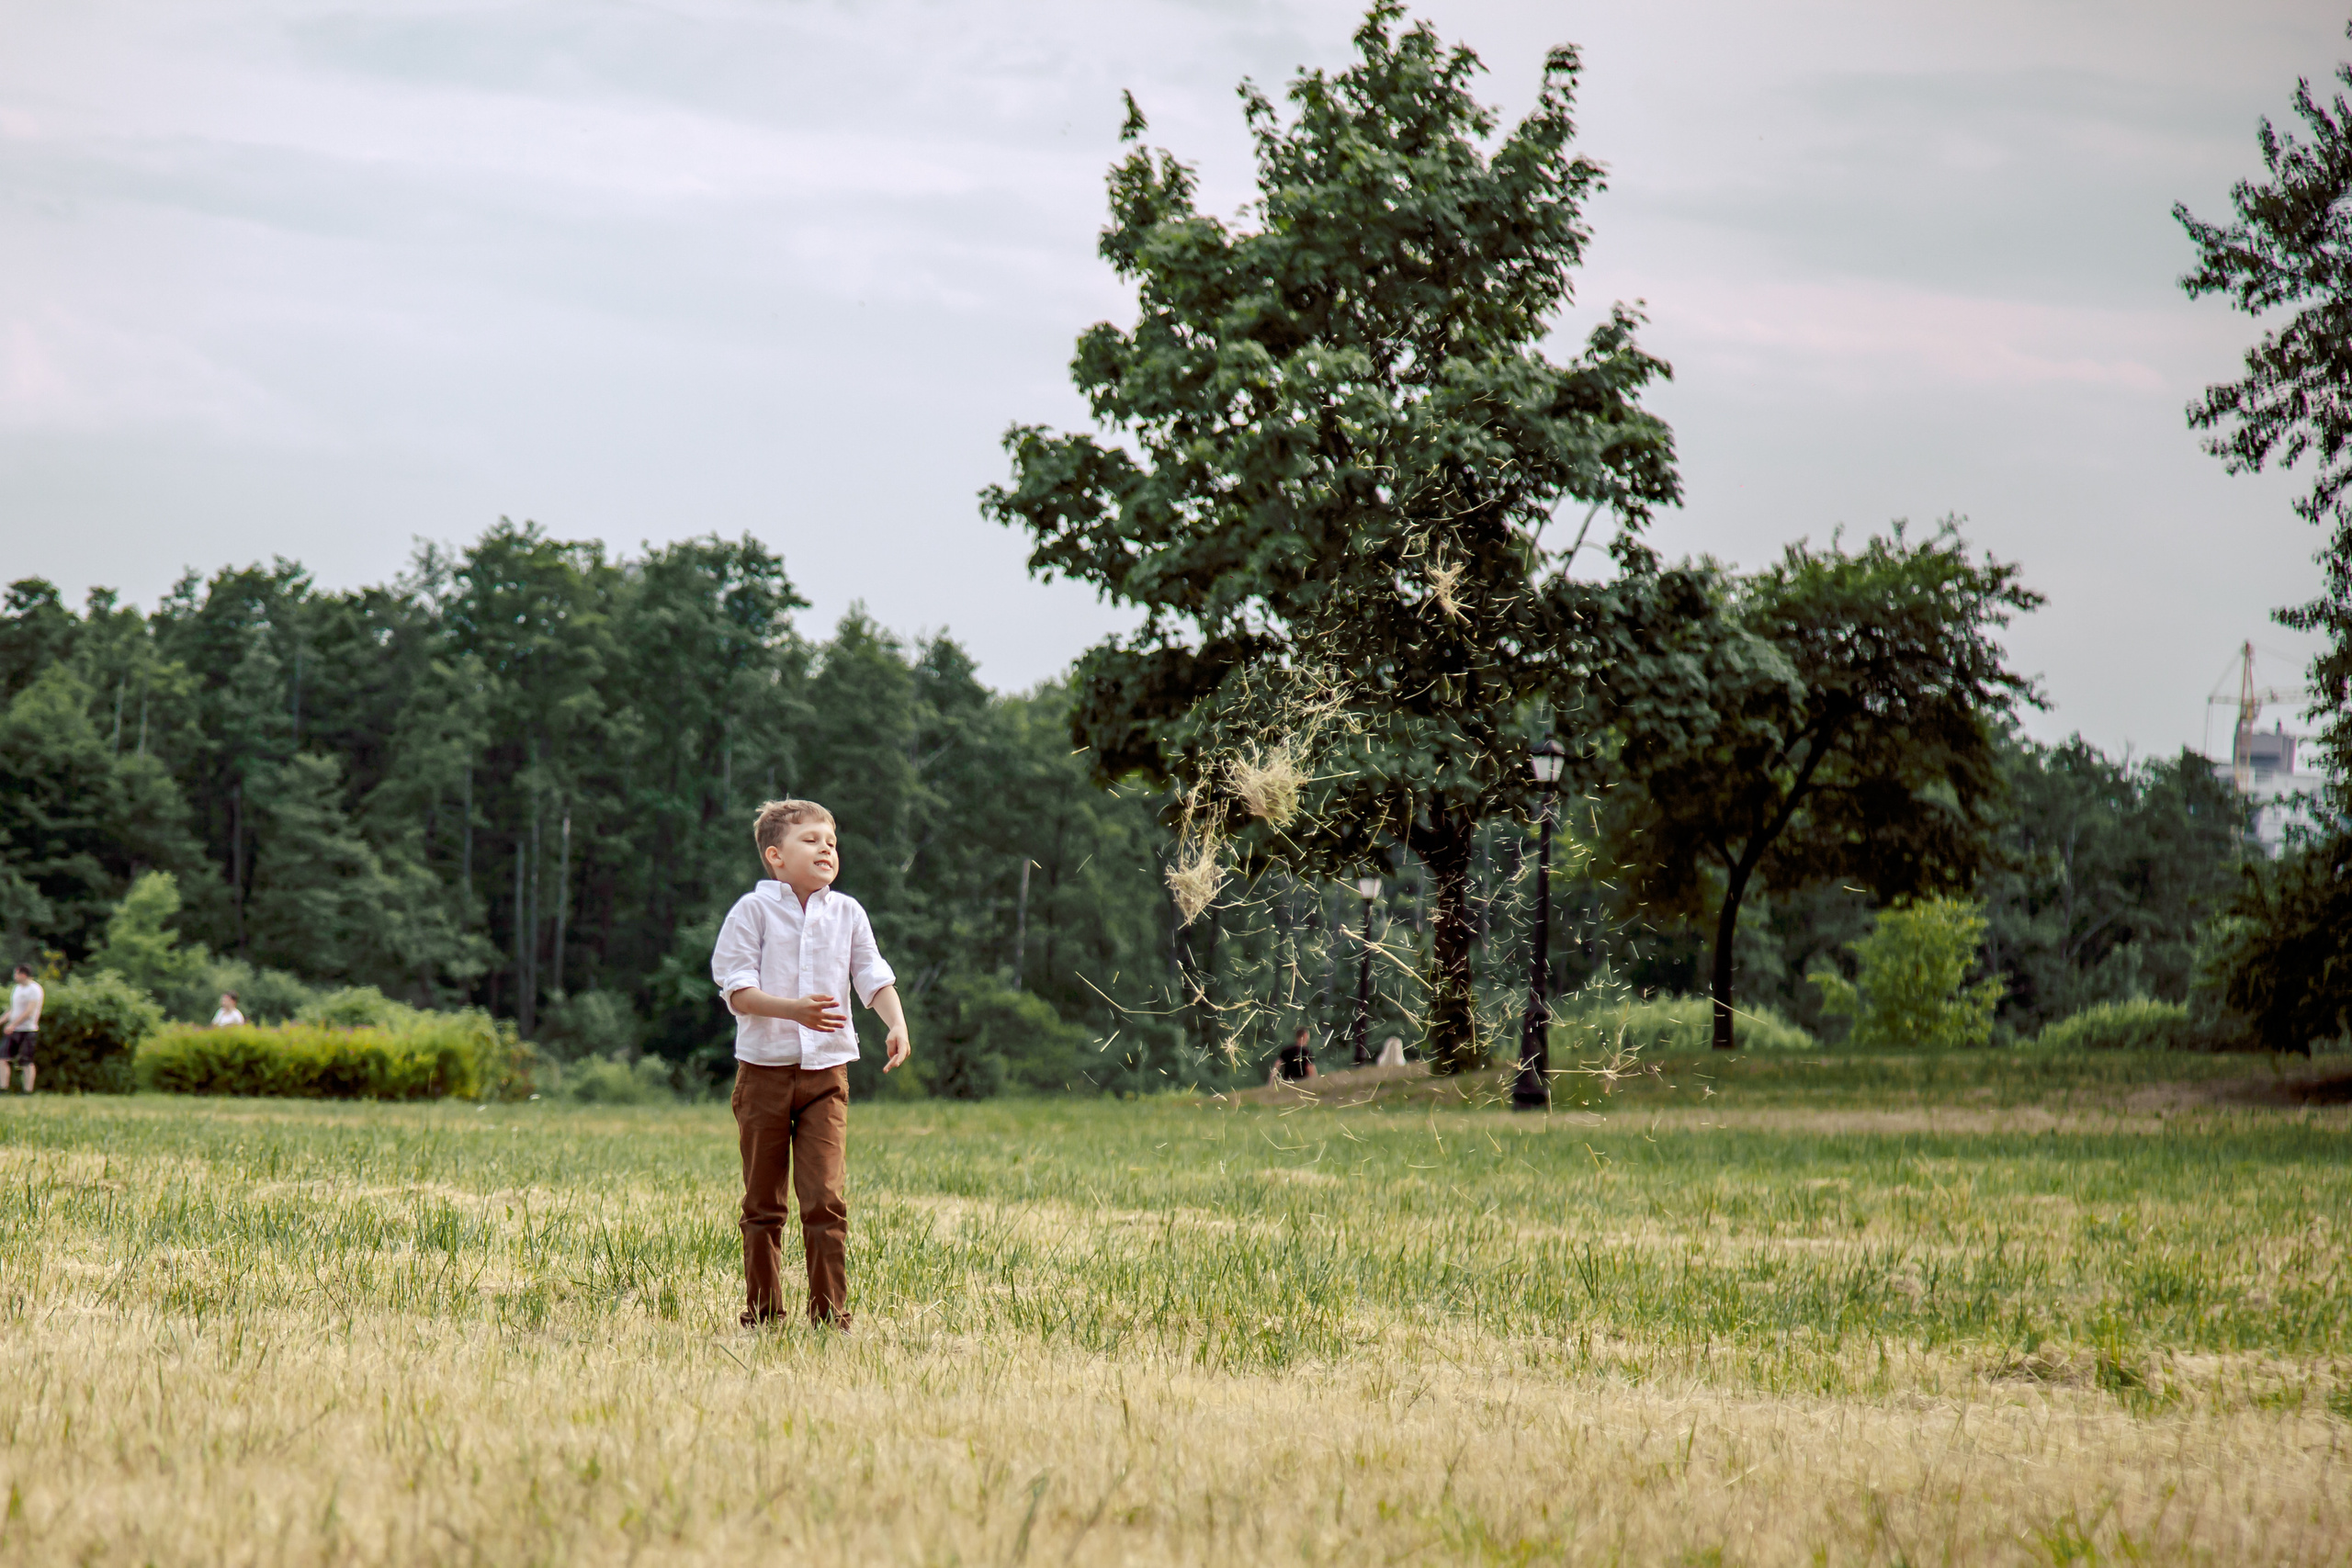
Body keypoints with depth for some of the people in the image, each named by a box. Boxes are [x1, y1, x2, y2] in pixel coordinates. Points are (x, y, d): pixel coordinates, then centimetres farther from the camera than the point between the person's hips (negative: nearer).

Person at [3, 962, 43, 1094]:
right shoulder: (17, 988, 16)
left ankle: (28, 1091, 1)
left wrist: (13, 1025, -23)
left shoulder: (34, 989, -10)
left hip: (28, 1030, -8)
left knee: (27, 1063, -3)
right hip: (13, 1030, 8)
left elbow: (29, 1011, -19)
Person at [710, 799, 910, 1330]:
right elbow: (737, 991, -10)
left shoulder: (847, 912, 8)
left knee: (825, 1200, -9)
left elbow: (875, 980, 6)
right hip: (764, 1070, -2)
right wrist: (793, 1009, -26)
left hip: (825, 1071, 2)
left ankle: (830, 1315, -5)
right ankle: (761, 1315, 16)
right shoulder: (753, 910, -3)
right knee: (763, 1203, 7)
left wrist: (897, 1024, -14)